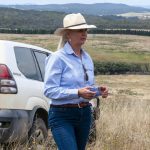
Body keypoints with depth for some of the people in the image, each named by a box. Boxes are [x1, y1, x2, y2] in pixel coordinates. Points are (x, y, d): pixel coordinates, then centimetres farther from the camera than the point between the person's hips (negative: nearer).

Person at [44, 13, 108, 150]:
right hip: (62, 115, -7)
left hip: (85, 113, 7)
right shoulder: (58, 58, -10)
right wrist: (78, 92, -25)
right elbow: (49, 90, -17)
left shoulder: (87, 58, 12)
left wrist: (98, 91, -1)